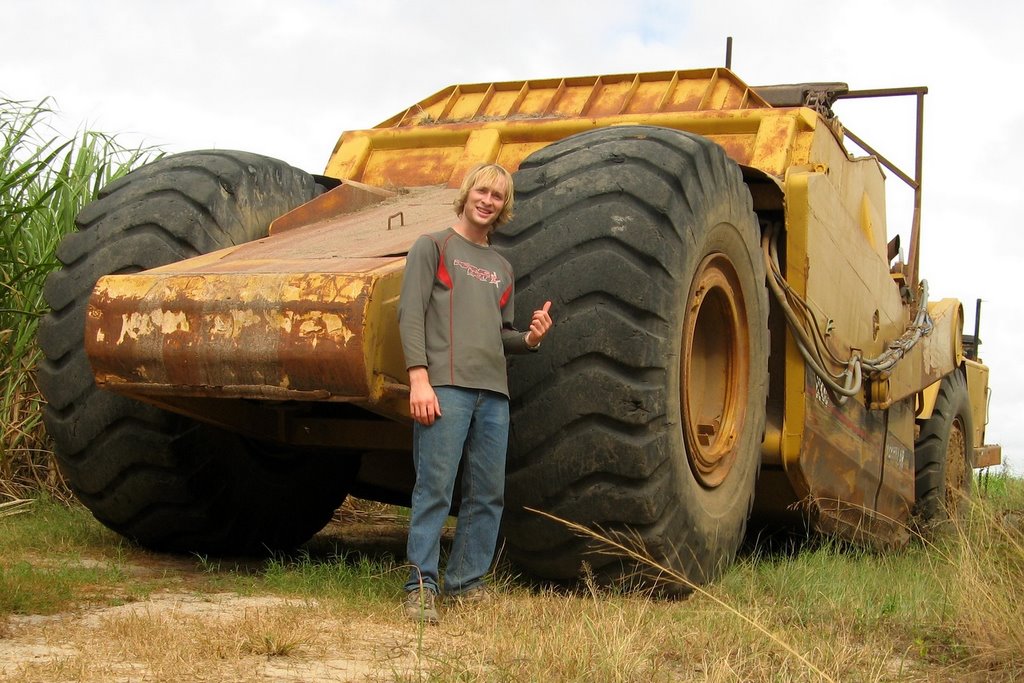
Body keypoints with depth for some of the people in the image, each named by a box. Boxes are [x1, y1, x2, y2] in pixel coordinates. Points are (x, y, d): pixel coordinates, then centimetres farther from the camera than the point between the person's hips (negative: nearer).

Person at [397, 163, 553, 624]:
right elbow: (410, 313, -2)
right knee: (434, 489, -9)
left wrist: (529, 339, 3)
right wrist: (418, 377, -14)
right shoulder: (433, 246, 9)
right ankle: (421, 587, -5)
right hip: (445, 386, -6)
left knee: (488, 495, 4)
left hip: (493, 393, 6)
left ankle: (467, 584, 12)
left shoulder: (502, 268, 25)